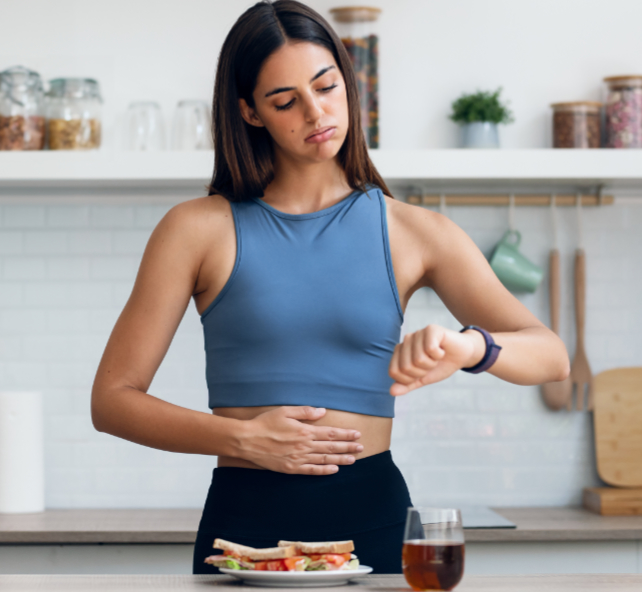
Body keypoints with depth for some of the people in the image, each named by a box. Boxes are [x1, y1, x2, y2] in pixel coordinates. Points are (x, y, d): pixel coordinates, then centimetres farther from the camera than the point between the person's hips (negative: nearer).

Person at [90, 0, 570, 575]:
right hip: (244, 517, -1)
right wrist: (243, 437, -13)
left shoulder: (413, 231, 4)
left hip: (373, 513, 1)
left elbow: (551, 355, -4)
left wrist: (469, 346, -26)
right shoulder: (200, 228, 1)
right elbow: (112, 399, 1)